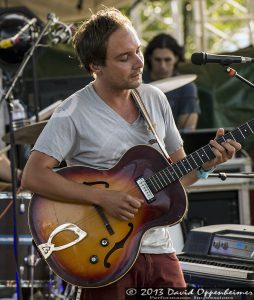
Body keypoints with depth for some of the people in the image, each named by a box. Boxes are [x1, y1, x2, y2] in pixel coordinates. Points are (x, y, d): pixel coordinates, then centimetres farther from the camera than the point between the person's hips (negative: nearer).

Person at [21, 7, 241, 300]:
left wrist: (206, 163, -6)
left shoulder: (155, 99, 7)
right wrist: (102, 197, -23)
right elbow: (32, 176, -18)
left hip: (159, 249, 5)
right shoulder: (74, 113, -11)